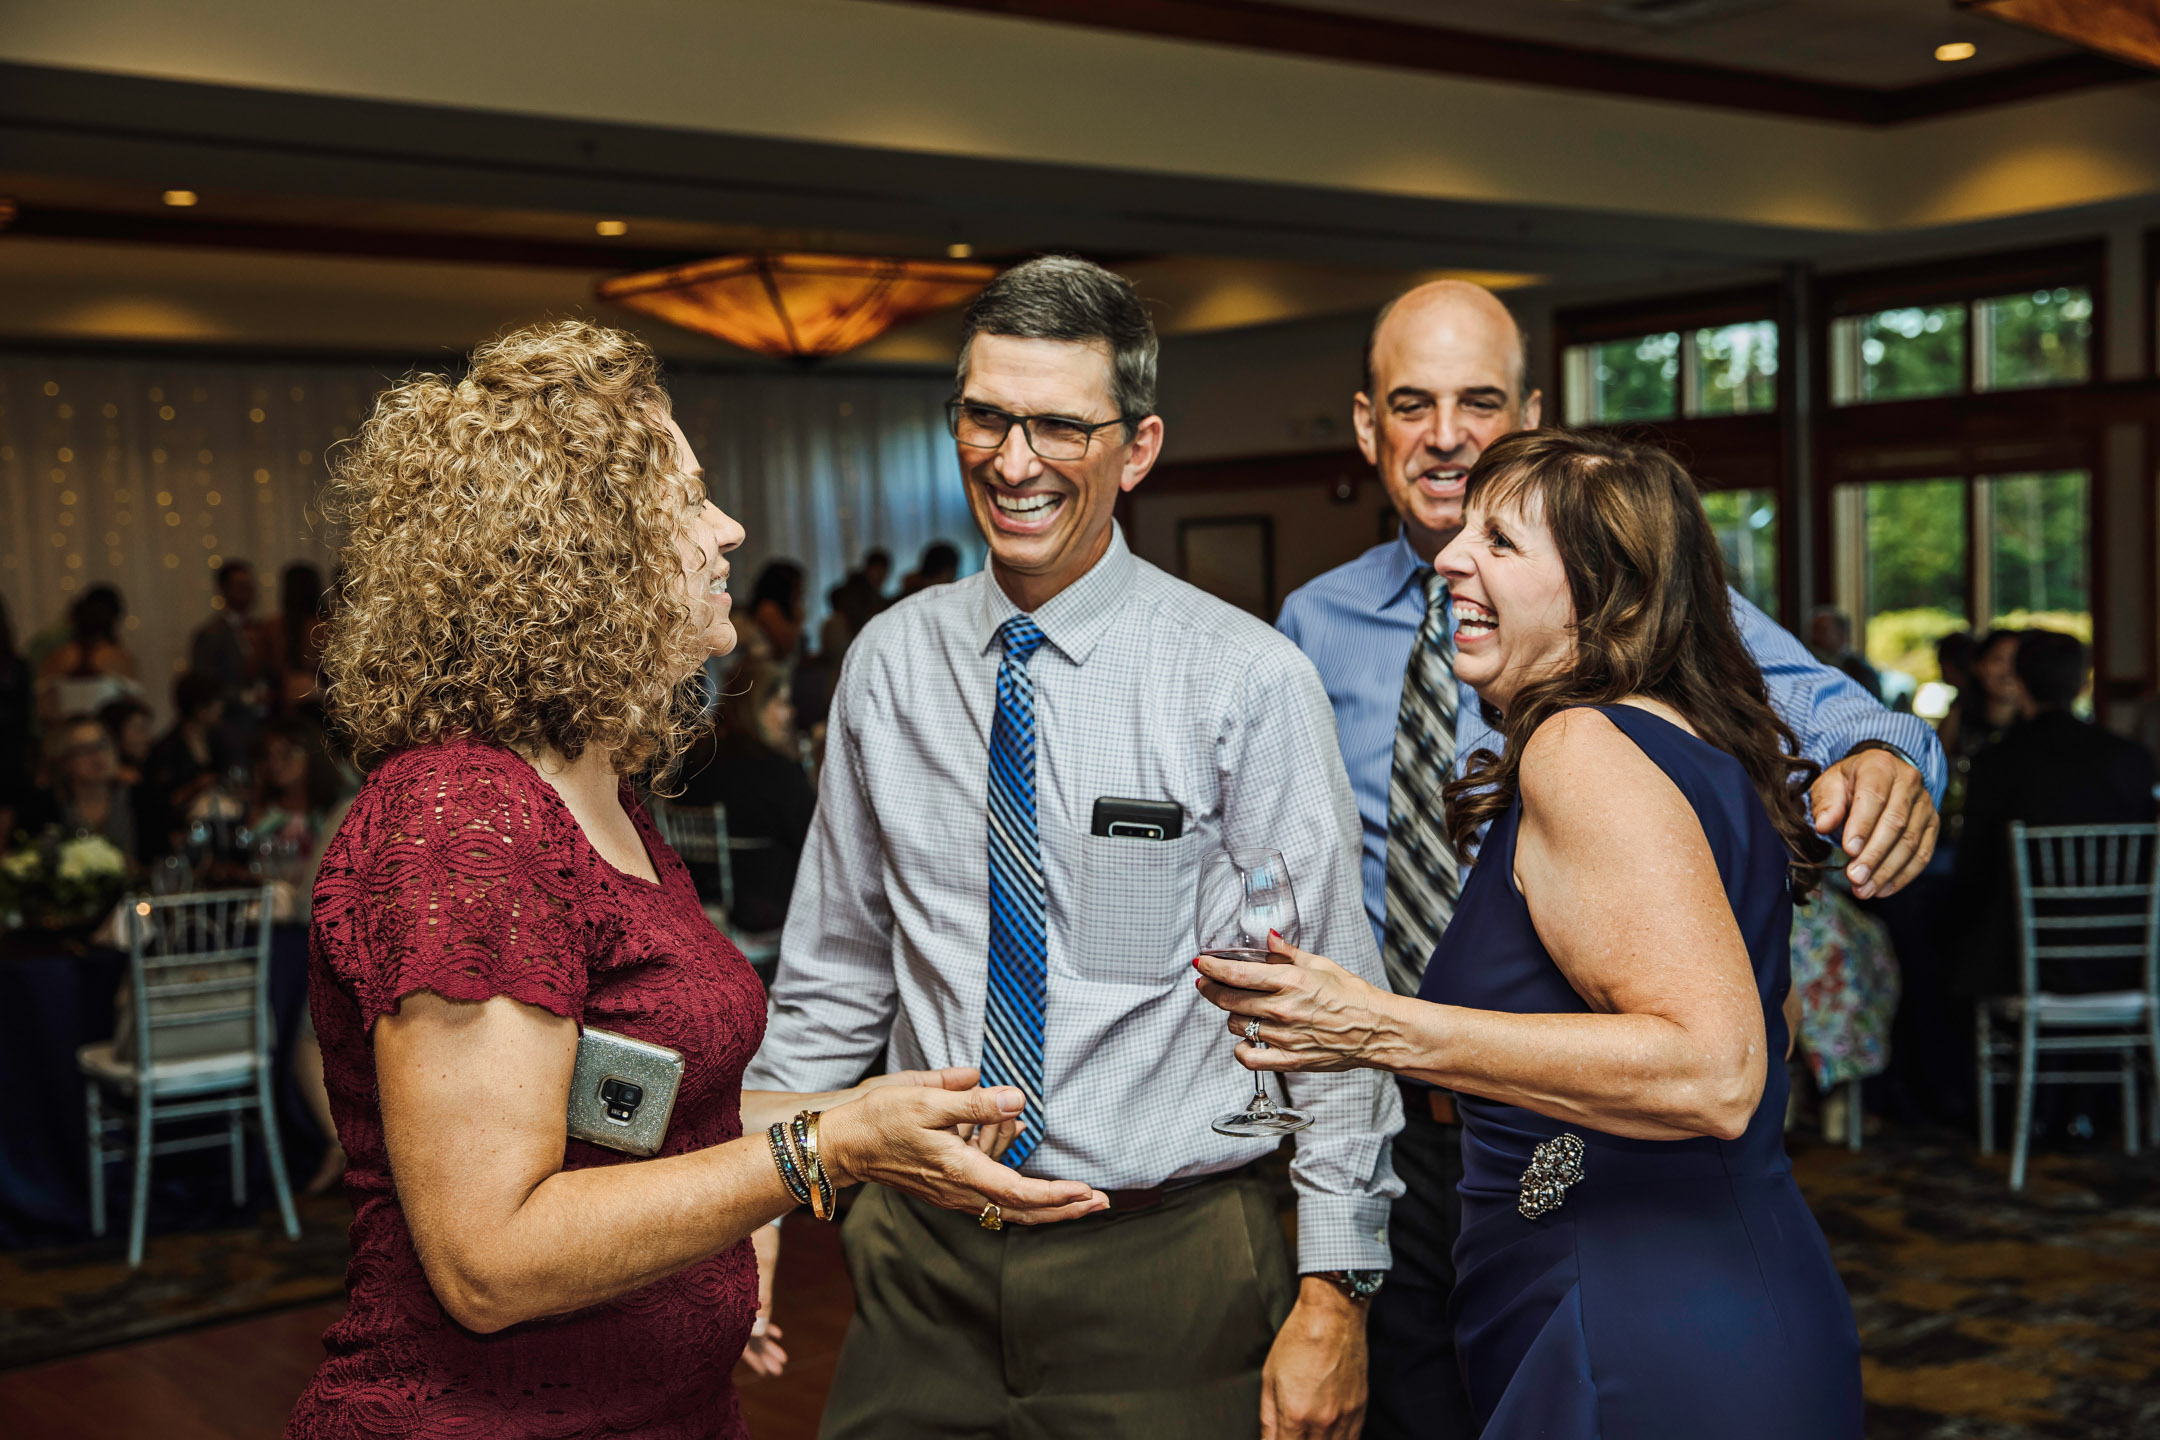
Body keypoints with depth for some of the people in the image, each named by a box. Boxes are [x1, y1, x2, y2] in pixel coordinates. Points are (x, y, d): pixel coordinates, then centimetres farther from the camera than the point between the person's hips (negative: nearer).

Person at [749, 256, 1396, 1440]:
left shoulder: (1245, 680, -10)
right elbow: (832, 977, 10)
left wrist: (1334, 1295, -11)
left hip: (1165, 1268, -3)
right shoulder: (888, 665, 2)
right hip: (924, 1263, 3)